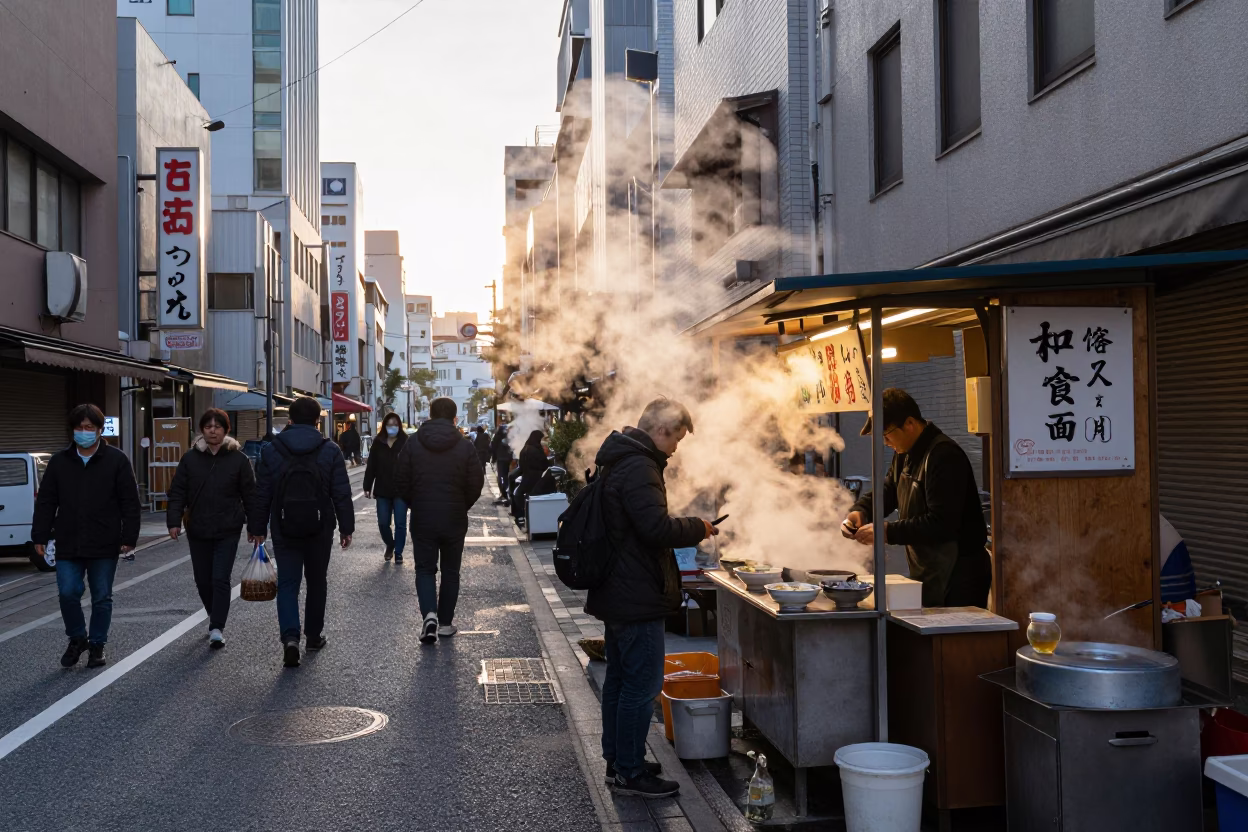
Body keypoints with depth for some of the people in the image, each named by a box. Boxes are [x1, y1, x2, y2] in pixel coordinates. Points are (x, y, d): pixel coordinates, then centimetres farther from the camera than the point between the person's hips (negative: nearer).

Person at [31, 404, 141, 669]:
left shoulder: (116, 460, -3)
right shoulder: (59, 461, 6)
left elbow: (130, 502, -3)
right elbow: (45, 502, 9)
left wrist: (129, 537, -8)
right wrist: (40, 536, 3)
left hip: (104, 547, -2)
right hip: (68, 545, 2)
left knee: (102, 598, 8)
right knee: (68, 593, -5)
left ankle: (97, 645, 23)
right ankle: (77, 638, 19)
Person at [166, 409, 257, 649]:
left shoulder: (238, 459, -2)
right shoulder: (190, 458, 3)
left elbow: (250, 494, 1)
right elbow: (177, 492, 2)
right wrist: (174, 521, -8)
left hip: (228, 531, -3)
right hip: (197, 531, 3)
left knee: (220, 579, -9)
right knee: (203, 580, 12)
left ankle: (217, 629, -6)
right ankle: (215, 618, 33)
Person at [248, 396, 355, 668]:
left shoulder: (272, 451, 0)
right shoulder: (330, 451, -2)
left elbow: (262, 495, 2)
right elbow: (342, 494, -3)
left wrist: (257, 528, 9)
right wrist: (346, 527, 4)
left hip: (284, 530, 0)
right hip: (320, 529, 0)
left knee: (287, 582, 2)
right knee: (317, 581, 15)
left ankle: (290, 636, -17)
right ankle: (314, 635, 24)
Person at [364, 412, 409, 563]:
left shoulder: (406, 443, -5)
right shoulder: (378, 443, 3)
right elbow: (371, 467, 5)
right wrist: (367, 487, 1)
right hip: (382, 490, 3)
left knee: (400, 523, 1)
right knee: (383, 523, 8)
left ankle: (398, 552, 15)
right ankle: (390, 545, 34)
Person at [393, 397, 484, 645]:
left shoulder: (412, 444, -4)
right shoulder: (465, 446, -7)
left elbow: (400, 482, -2)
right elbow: (476, 484, -5)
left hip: (422, 520, 0)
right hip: (455, 520, 0)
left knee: (425, 569, 9)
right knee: (450, 571, 13)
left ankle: (429, 614, -12)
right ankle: (445, 622, 17)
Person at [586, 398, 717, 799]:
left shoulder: (619, 460, 14)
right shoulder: (638, 467, -20)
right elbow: (656, 526, -27)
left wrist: (688, 529, 16)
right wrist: (698, 528, -11)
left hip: (616, 594, 11)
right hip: (637, 596, -11)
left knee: (620, 677, 19)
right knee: (642, 684, -3)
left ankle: (617, 758, 30)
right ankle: (630, 772, 6)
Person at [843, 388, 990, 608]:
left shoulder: (944, 456, -20)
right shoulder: (906, 454, 12)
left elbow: (941, 523, -26)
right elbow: (887, 490, 19)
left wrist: (887, 532, -23)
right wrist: (860, 511, -3)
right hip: (927, 574, 9)